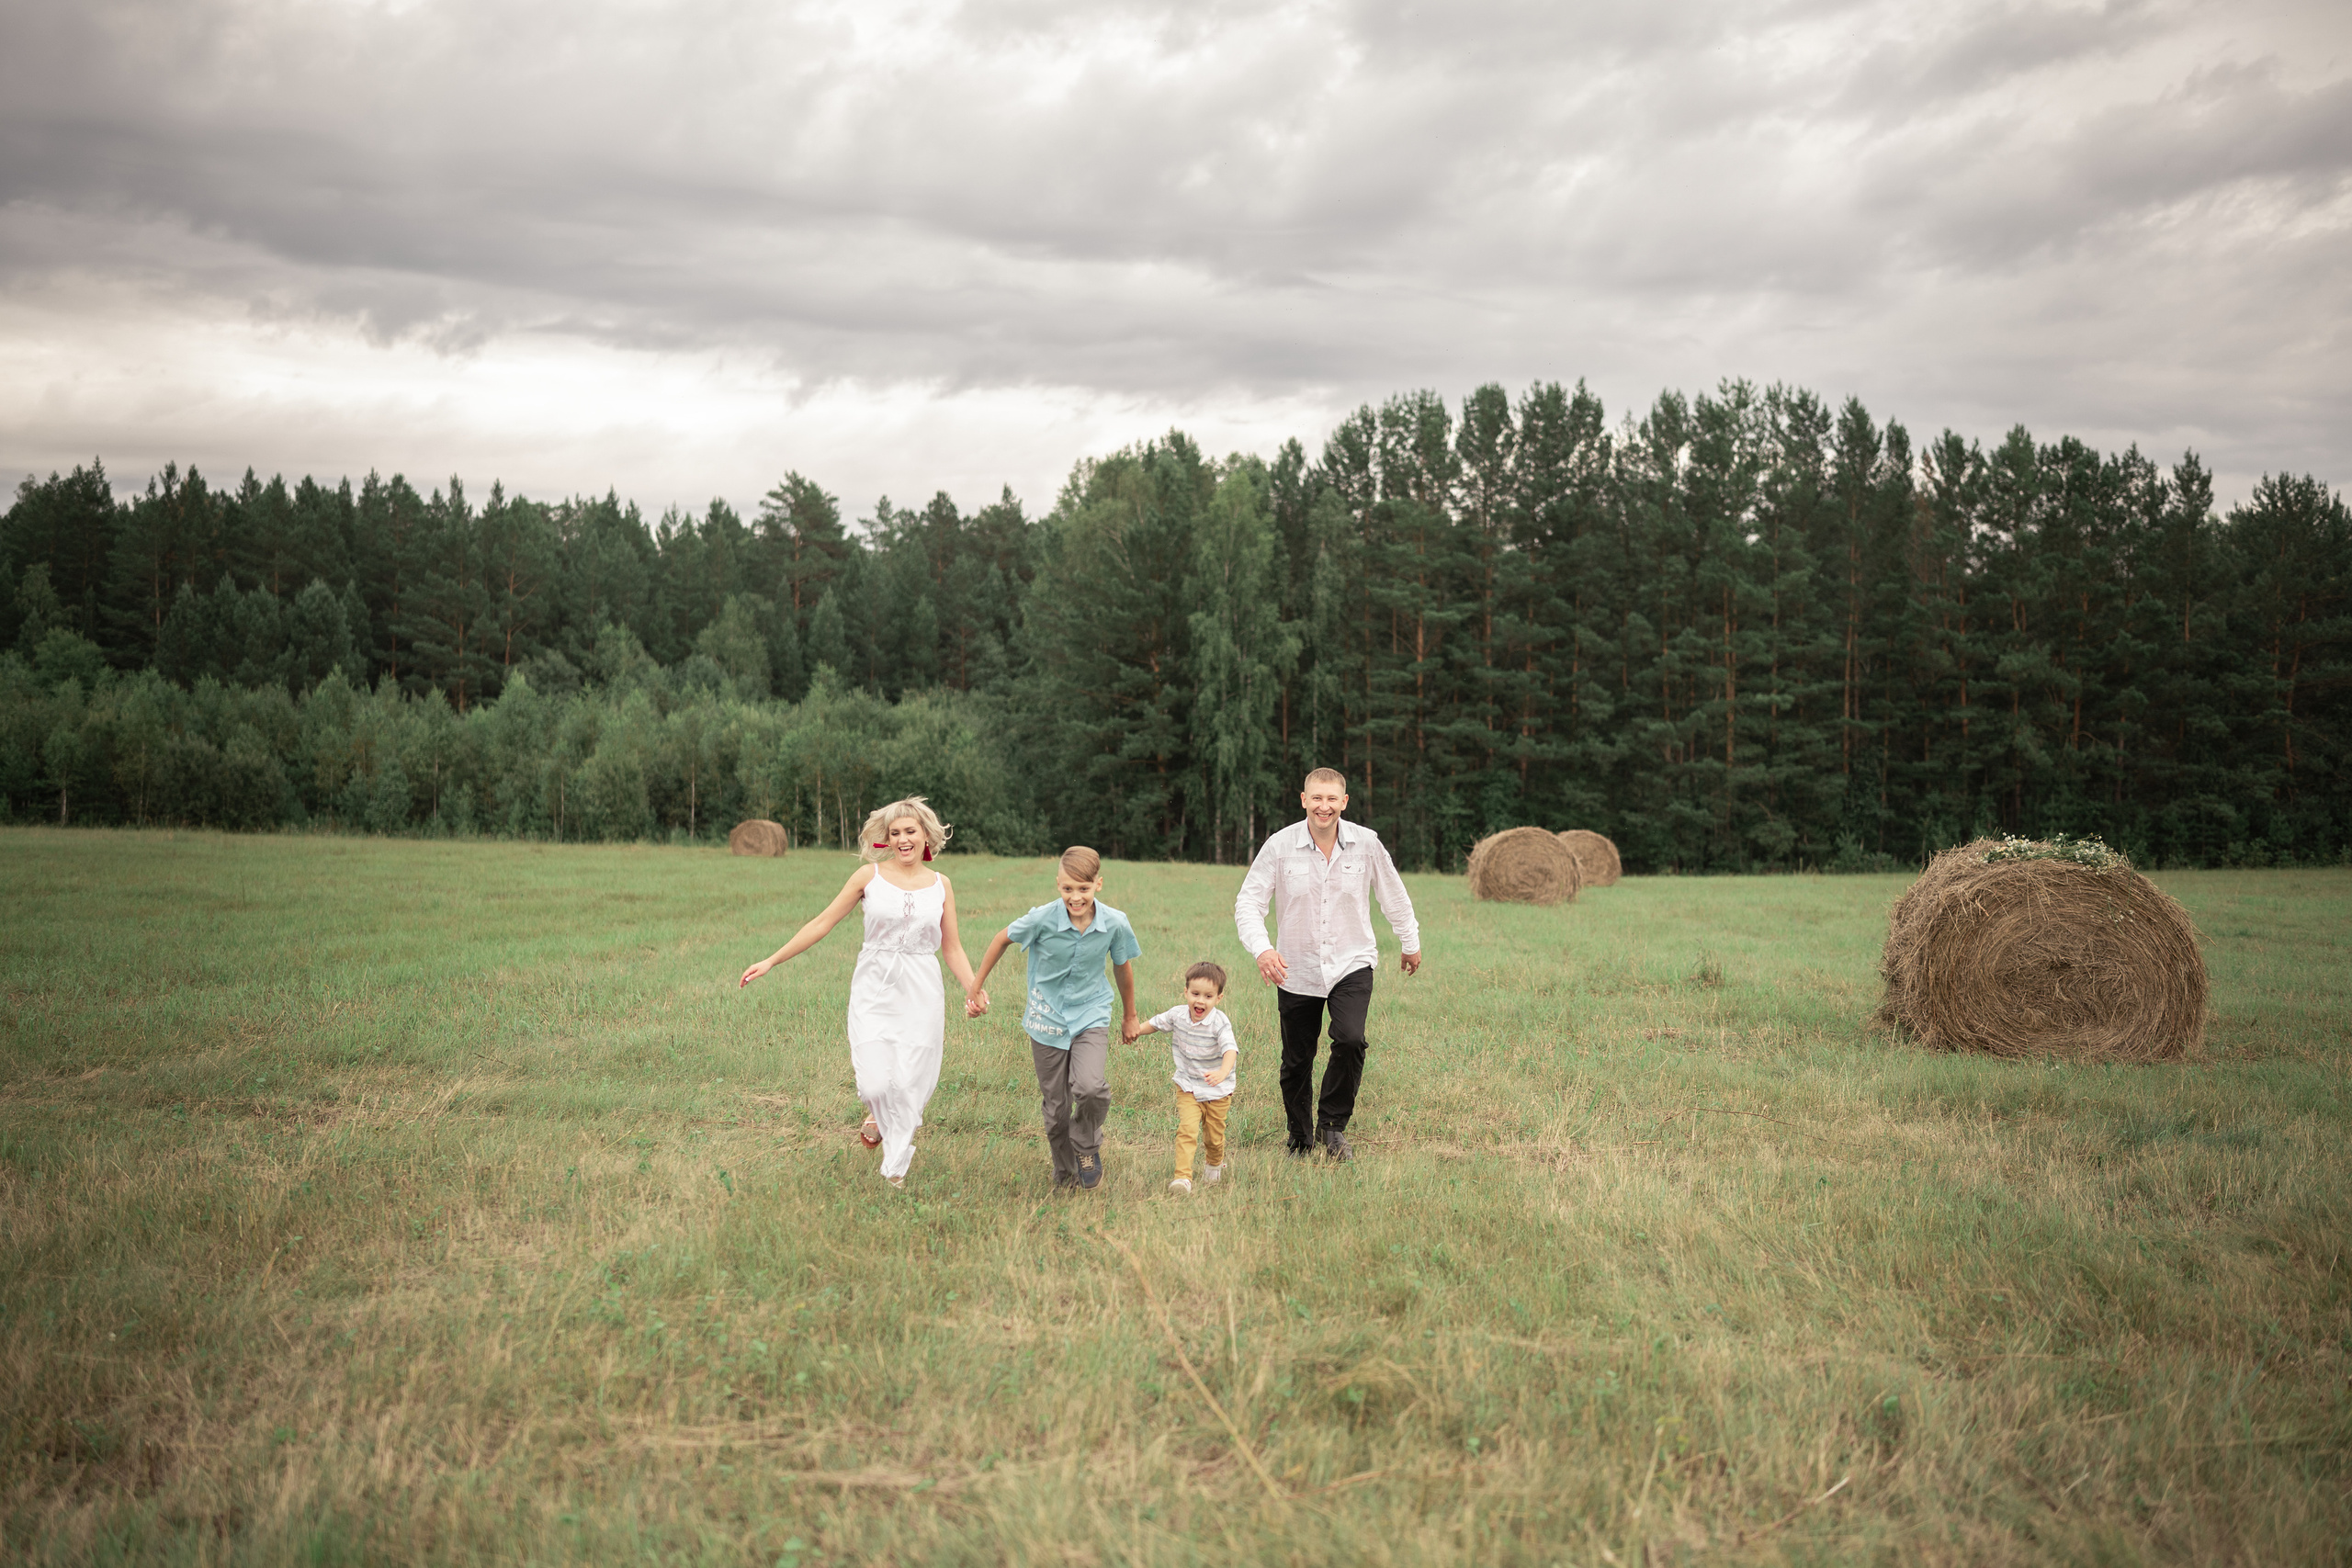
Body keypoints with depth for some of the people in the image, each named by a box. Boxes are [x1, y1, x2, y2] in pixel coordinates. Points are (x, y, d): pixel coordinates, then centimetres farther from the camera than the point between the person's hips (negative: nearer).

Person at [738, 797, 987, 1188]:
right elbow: (823, 923, 3)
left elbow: (953, 948, 12)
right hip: (873, 990, -1)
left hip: (920, 994, 1)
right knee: (875, 1084, -9)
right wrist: (771, 961, 1)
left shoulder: (941, 885, 7)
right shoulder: (869, 876, 1)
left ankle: (895, 1170, 17)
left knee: (909, 1085, -2)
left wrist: (974, 990, -3)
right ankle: (877, 1113, 29)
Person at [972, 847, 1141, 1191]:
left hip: (1091, 1015, 0)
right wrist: (977, 986, 7)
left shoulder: (1115, 923, -16)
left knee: (1090, 1087, -25)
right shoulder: (1043, 919, -20)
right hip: (1048, 1018, 0)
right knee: (1056, 1105, 8)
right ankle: (1065, 1173, 33)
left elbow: (1123, 968, 3)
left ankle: (1087, 1146, 6)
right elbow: (1003, 939, -1)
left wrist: (1130, 1016, 17)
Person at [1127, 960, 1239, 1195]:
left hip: (1218, 1090, -2)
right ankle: (1182, 1177, -20)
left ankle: (1214, 1164, 43)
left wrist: (1223, 1072, -53)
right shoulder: (1178, 1014, -8)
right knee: (1187, 1129, -17)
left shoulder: (1220, 1022, -22)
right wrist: (1136, 1030, 3)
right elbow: (1156, 1023, 14)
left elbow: (1230, 1050, -36)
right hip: (1187, 1087, 2)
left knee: (1214, 1136, 12)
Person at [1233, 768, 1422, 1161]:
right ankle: (1301, 1142, 29)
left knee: (1350, 1039, -24)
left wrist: (1410, 944, 22)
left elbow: (1394, 895, 11)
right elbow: (1248, 902, -9)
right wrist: (1261, 948, -26)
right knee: (1296, 1063, 7)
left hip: (1352, 965, 0)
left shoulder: (1366, 843, -6)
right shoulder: (1279, 846, -10)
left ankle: (1332, 1125, -3)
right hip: (1297, 970, 0)